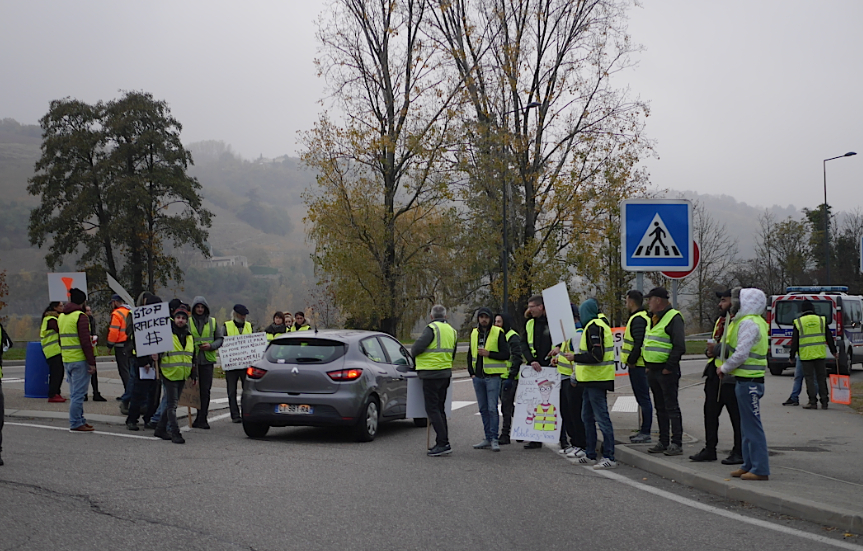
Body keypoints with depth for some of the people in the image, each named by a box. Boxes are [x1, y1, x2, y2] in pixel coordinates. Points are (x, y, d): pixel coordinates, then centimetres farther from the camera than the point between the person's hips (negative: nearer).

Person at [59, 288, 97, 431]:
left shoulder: (61, 317, 14)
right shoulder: (81, 316, -12)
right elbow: (85, 341, -16)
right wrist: (92, 362, -15)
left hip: (66, 359, 8)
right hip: (79, 360, -8)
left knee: (75, 393, 15)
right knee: (78, 393, -5)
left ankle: (80, 420, 19)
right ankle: (76, 423, -4)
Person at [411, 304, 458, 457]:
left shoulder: (432, 328, -13)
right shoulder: (452, 331, 14)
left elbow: (417, 347, -19)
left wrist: (413, 353, 3)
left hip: (431, 374, -8)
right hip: (446, 373, 8)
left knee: (432, 409, -6)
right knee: (440, 408, 15)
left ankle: (443, 443, -12)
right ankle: (442, 443, 16)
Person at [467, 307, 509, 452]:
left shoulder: (498, 333, -4)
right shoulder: (474, 333, 13)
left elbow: (506, 354, -8)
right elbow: (470, 354, 22)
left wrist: (488, 353, -18)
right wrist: (471, 372, 12)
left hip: (492, 376, -6)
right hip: (478, 377, 6)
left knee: (492, 408, -8)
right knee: (483, 409, 9)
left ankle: (494, 439, -3)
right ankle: (487, 438, 16)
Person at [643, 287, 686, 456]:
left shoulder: (673, 318, -13)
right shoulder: (653, 319, 16)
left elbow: (679, 346, -18)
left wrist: (669, 367, -17)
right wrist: (647, 364, 15)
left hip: (666, 371, -9)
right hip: (652, 371, 9)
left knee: (672, 407, -6)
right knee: (660, 408, 13)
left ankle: (677, 444, -2)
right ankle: (663, 442, 20)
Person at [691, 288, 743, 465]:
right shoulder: (721, 320, 19)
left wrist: (717, 349, -18)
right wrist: (709, 350, 5)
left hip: (730, 376, -10)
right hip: (715, 374, 10)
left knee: (736, 416, 0)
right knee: (710, 412, 12)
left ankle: (739, 453, 7)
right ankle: (710, 449, 20)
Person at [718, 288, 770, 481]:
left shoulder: (749, 323, -16)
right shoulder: (753, 321, 17)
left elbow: (741, 354, -20)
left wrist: (724, 368, -8)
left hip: (749, 381, -11)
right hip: (747, 380, 11)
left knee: (752, 425, -8)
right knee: (747, 426, 15)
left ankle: (760, 469, -5)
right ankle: (749, 465, 22)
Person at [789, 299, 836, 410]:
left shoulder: (799, 322, -1)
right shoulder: (821, 320, 6)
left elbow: (794, 341, 0)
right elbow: (829, 338, 10)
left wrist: (791, 356, 7)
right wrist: (834, 351, 19)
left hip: (806, 355, -2)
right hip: (820, 355, 3)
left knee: (809, 378, 2)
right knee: (821, 378, 9)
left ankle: (813, 402, 0)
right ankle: (824, 402, 9)